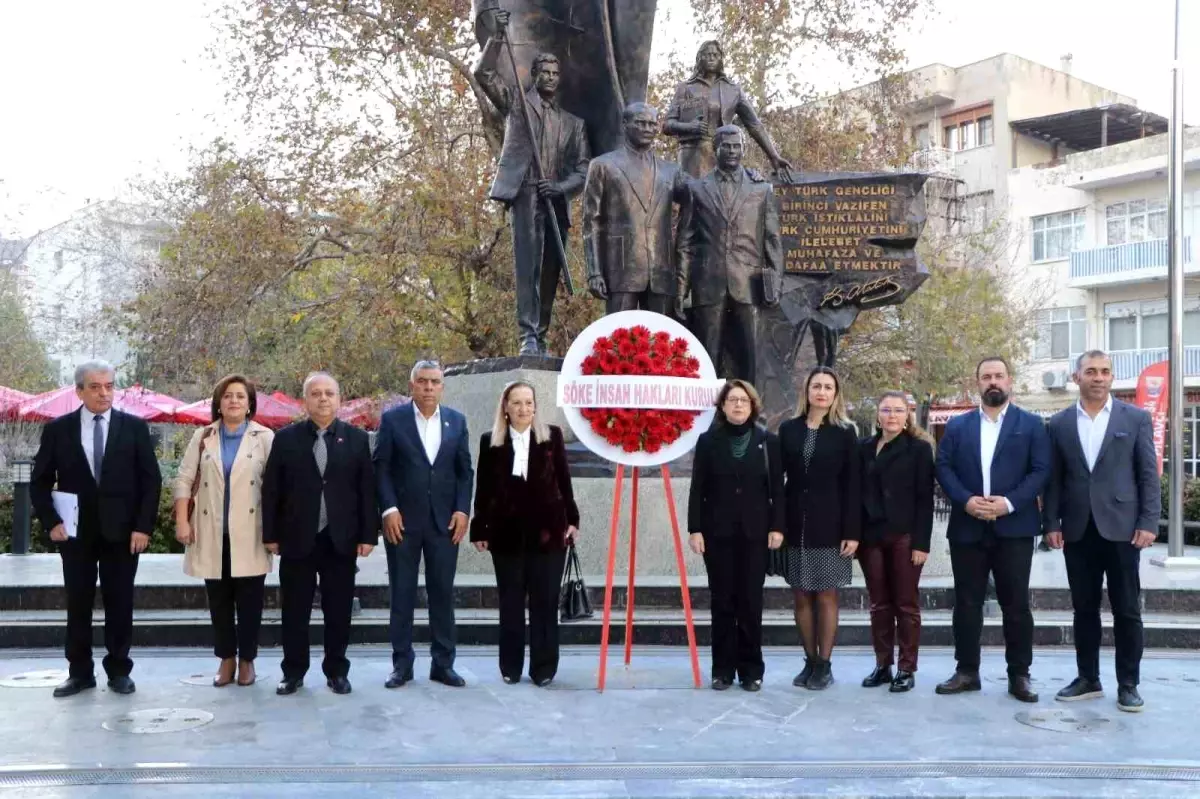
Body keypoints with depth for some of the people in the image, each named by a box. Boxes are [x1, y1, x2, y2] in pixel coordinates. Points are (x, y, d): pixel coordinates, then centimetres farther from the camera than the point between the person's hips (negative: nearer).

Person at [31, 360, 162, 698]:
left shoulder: (134, 427, 0)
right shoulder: (57, 429, 2)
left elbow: (151, 480, 0)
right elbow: (40, 482, 6)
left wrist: (143, 527, -7)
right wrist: (51, 522, -5)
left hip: (122, 532, -1)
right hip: (76, 533, 1)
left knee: (120, 604, 5)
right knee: (78, 605, 7)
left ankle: (119, 671, 16)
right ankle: (80, 672, 17)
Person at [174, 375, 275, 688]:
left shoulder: (264, 437, -2)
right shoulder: (203, 436, 7)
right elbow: (184, 479, 6)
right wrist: (182, 521, -4)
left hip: (249, 535, -2)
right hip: (212, 534, 2)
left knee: (249, 601, 4)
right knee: (219, 601, 9)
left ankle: (247, 660, 17)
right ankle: (226, 659, 20)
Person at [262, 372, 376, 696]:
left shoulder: (357, 438, 4)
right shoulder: (286, 438, 3)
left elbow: (367, 490, 2)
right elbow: (271, 490, 3)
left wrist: (368, 535, -3)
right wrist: (271, 534, -2)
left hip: (341, 540, 0)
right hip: (297, 539, 0)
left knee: (338, 612, 7)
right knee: (295, 612, 6)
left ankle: (336, 671, 18)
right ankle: (293, 672, 17)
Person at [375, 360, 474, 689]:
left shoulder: (457, 420, 7)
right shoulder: (392, 419, 0)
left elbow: (465, 470, 8)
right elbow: (381, 468, -2)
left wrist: (462, 510, -2)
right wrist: (389, 509, -11)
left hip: (445, 521, 2)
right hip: (402, 520, -2)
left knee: (443, 593, 6)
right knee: (402, 594, 5)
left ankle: (443, 664, 13)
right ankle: (402, 664, 13)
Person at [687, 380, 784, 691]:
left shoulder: (768, 441, 6)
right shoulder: (708, 441, 5)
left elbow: (777, 488, 4)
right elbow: (698, 489, 1)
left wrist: (777, 527, -4)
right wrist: (695, 529, -5)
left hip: (754, 532, 0)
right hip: (718, 532, 0)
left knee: (751, 601, 2)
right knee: (722, 601, 3)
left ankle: (751, 669, 11)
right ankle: (722, 669, 10)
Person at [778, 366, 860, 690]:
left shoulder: (845, 432, 1)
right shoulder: (788, 429, 7)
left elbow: (852, 485, -2)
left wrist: (852, 531, -9)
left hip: (829, 524, -2)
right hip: (796, 523, 2)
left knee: (827, 595, 1)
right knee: (802, 596, 6)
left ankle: (824, 664, 9)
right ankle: (810, 661, 15)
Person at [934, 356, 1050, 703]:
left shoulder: (1031, 424, 6)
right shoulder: (957, 425, 11)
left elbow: (1040, 470, -2)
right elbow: (944, 467, 3)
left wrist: (1009, 503, -15)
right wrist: (966, 500, -12)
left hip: (1014, 528, -2)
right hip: (967, 528, 2)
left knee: (1016, 604, 3)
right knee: (966, 603, 6)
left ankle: (1019, 675, 12)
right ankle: (967, 671, 14)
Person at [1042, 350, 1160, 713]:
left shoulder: (1136, 418, 3)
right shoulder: (1059, 424, 7)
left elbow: (1149, 475, 0)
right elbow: (1054, 479, 8)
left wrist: (1148, 523, -8)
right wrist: (1052, 523, 1)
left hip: (1121, 528, -2)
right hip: (1078, 530, 2)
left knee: (1126, 610, 2)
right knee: (1084, 609, 9)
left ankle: (1128, 684, 11)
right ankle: (1088, 679, 18)